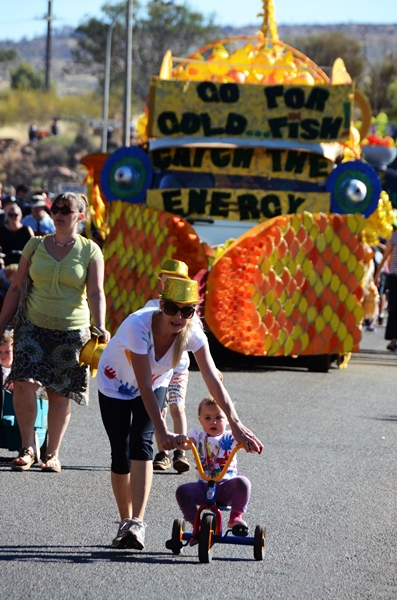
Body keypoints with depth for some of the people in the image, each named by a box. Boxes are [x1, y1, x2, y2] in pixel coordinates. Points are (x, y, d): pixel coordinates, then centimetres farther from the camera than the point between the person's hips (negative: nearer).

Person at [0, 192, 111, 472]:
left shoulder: (90, 251, 0)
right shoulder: (36, 245, 5)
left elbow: (96, 293, -6)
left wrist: (100, 327, -22)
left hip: (72, 331, -1)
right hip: (33, 326, 1)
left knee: (60, 393, 2)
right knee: (24, 382, -16)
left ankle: (53, 453, 15)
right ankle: (28, 447, -4)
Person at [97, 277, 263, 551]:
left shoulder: (192, 332, -27)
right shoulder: (138, 326, -38)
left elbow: (213, 380, -28)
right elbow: (144, 387, -39)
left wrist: (236, 424, -37)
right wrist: (163, 432, -44)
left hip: (157, 383, 2)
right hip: (115, 384, -2)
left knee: (141, 442, -19)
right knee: (120, 452, -7)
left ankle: (137, 523, -24)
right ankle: (126, 522, 12)